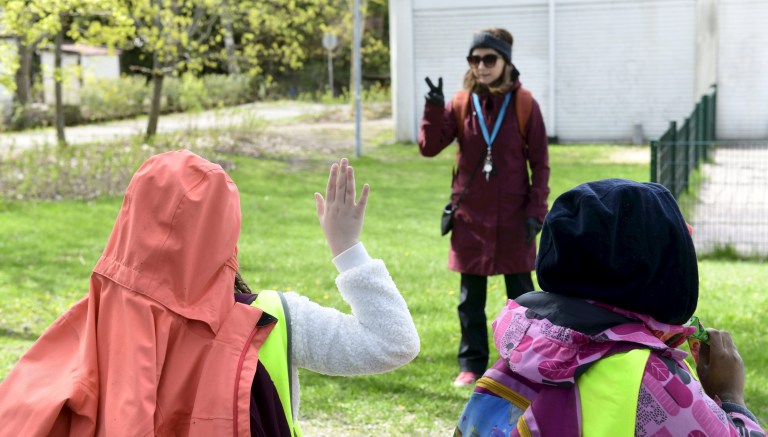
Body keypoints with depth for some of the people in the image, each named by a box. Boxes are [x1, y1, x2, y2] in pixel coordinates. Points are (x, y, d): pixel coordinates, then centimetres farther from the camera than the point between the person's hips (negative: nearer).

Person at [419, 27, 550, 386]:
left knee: (521, 295, 8)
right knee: (470, 297, 9)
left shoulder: (524, 105, -4)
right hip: (471, 216, 2)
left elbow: (540, 164, -2)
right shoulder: (461, 104, 1)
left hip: (513, 218, -2)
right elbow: (429, 147, -6)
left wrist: (536, 211, -7)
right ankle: (471, 365, 21)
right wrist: (434, 110, -21)